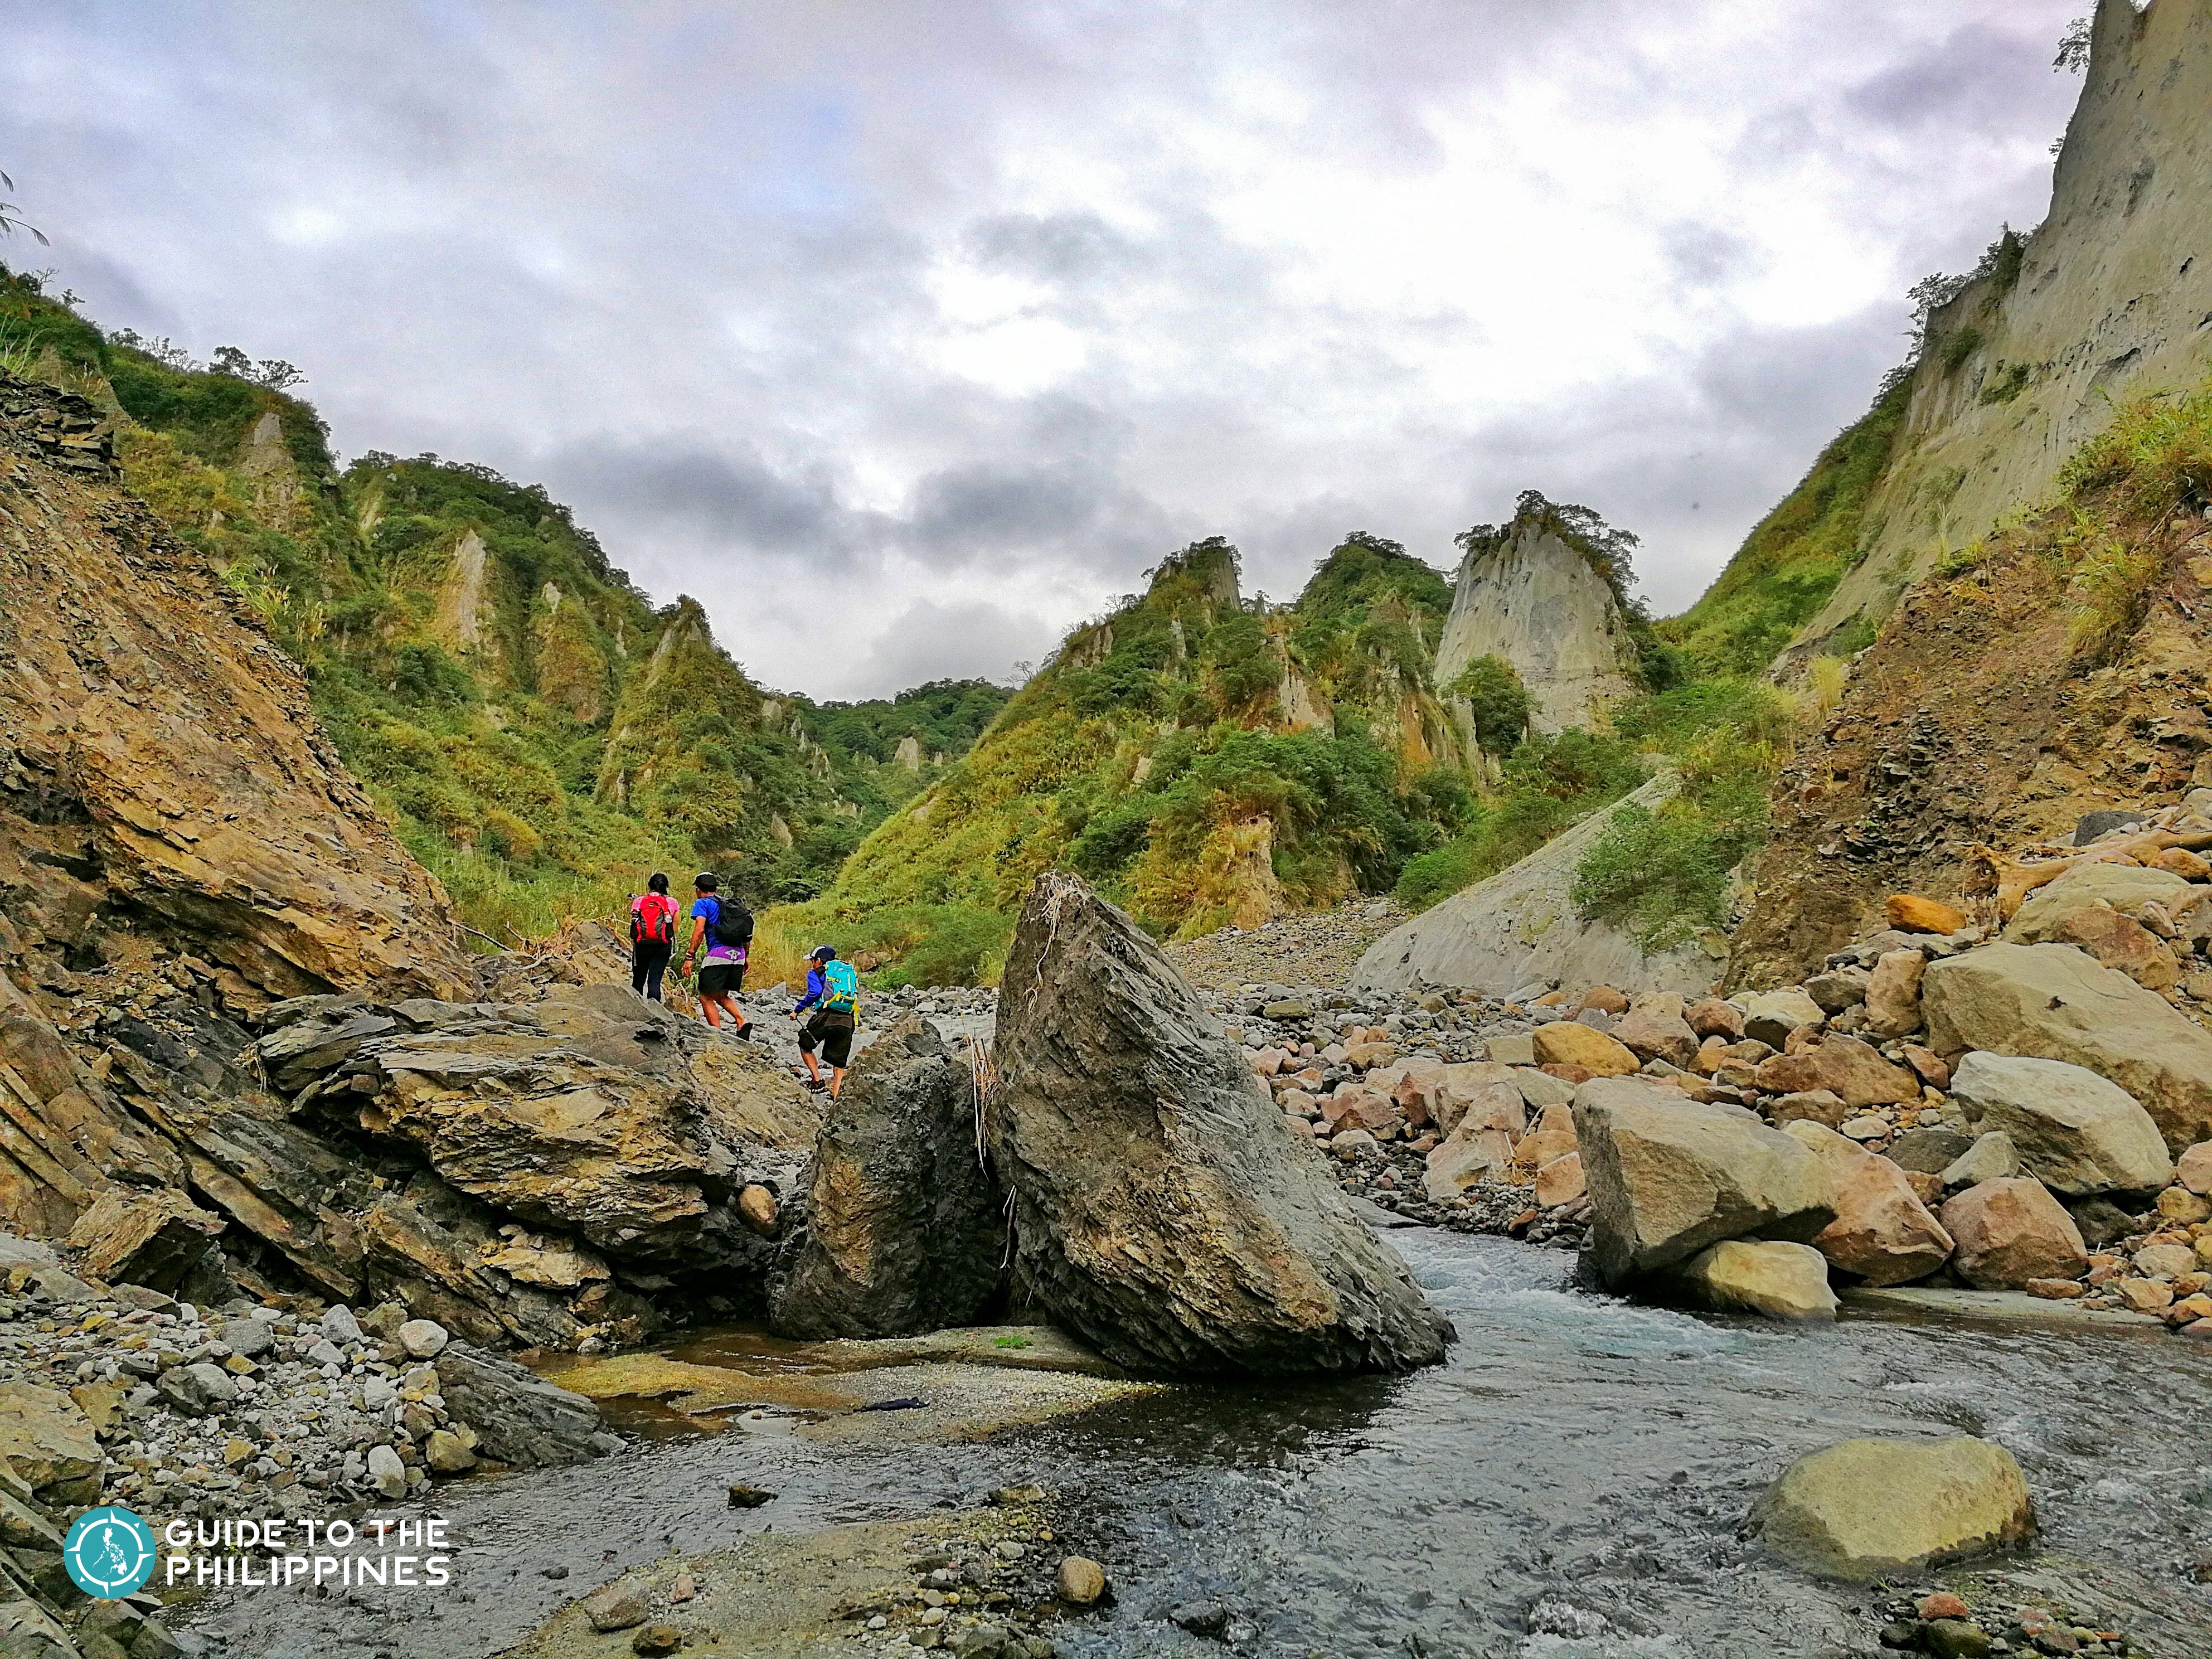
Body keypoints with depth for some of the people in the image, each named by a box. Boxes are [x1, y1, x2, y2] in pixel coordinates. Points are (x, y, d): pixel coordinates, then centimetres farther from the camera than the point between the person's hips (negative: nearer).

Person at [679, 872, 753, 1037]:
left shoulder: (702, 904, 5)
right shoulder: (732, 904, 24)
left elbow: (699, 930, -10)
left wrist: (690, 956, -9)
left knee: (706, 997, 0)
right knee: (721, 996, 19)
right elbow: (747, 933, 23)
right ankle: (742, 1021, -3)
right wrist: (745, 958, 30)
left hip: (718, 953, -7)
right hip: (738, 955, 7)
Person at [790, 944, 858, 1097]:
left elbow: (815, 992, -9)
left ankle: (817, 1079, 7)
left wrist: (798, 1009, -2)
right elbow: (857, 996, 23)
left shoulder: (817, 973, 9)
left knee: (805, 1046, 20)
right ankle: (835, 1096, 3)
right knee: (839, 1061, 12)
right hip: (849, 1021, 5)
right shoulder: (850, 973, 26)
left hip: (827, 1016, -4)